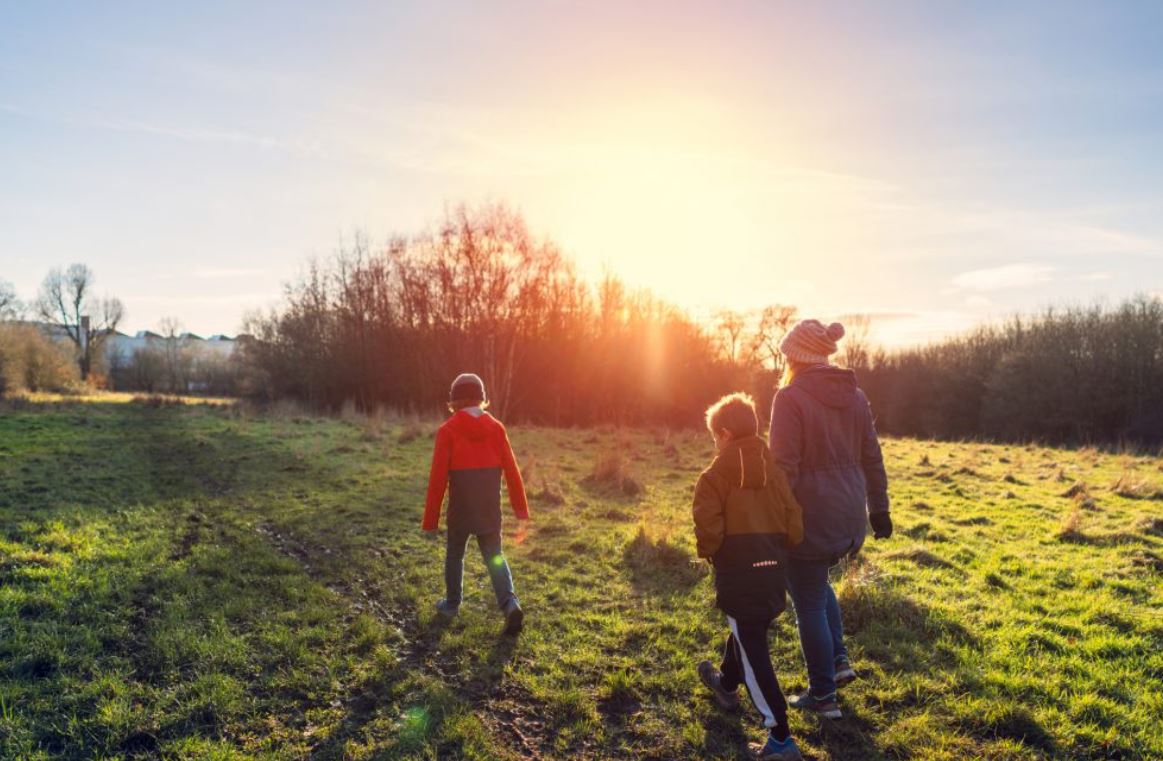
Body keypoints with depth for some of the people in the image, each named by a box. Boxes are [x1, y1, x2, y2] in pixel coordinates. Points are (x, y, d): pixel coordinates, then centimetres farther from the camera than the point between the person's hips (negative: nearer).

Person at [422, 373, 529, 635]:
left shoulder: (448, 430, -10)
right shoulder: (496, 428, -2)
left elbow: (437, 478, -11)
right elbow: (511, 470, -1)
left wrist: (430, 519, -4)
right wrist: (521, 508, 8)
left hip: (460, 508, -2)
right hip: (490, 508, 2)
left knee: (454, 554, 19)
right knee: (494, 556, 11)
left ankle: (452, 604, 31)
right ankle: (510, 604, -7)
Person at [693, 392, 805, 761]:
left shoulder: (716, 474, -11)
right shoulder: (773, 470, 6)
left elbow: (708, 525, -20)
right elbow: (794, 523, 5)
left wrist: (708, 551, 0)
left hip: (738, 572, -7)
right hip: (773, 569, 7)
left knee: (753, 652, -2)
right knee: (748, 633, 27)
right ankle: (727, 684, 53)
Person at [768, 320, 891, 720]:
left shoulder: (790, 397, -15)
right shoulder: (855, 395, 6)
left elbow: (784, 466, -18)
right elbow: (872, 458, 11)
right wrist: (878, 510, 20)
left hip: (809, 518, -7)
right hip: (850, 517, 7)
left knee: (809, 604, 7)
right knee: (817, 583, 30)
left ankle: (823, 695, 18)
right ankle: (838, 660, 26)